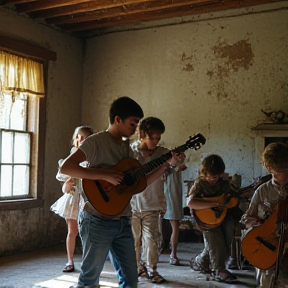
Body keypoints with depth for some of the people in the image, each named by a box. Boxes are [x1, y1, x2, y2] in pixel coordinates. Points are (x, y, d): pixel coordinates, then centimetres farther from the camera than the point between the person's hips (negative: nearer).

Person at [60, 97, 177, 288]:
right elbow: (66, 167, -22)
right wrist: (106, 175, -25)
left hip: (123, 222, 7)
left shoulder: (127, 147, 13)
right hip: (98, 222, -7)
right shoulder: (96, 141, -10)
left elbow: (139, 183, 13)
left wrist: (166, 164, 5)